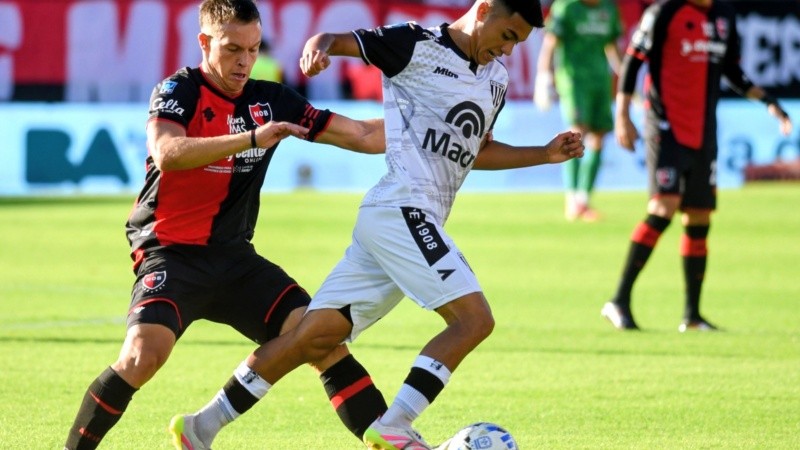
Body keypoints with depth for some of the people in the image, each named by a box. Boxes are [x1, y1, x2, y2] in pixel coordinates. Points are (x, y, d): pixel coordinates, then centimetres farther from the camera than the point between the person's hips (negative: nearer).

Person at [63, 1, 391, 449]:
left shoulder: (271, 100, 6)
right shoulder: (179, 91, -9)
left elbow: (363, 136, 9)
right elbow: (167, 153, -31)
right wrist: (251, 138, -39)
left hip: (234, 257, 5)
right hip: (173, 254, -5)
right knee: (143, 355, -27)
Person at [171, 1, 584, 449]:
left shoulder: (497, 79, 21)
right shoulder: (418, 45, -2)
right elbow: (338, 40, -3)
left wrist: (546, 155, 23)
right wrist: (317, 48, -26)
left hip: (416, 224, 8)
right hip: (402, 209, -8)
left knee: (316, 336, 3)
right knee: (474, 319, -18)